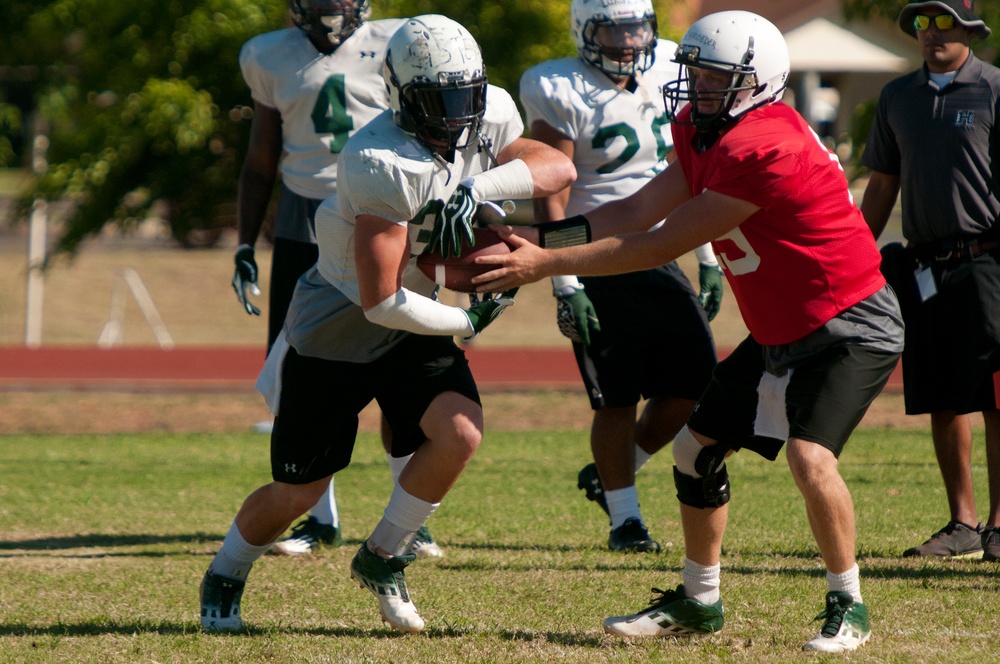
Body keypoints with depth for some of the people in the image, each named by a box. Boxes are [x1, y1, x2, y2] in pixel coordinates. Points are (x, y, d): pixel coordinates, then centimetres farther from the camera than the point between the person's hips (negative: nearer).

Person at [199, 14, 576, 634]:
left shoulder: (487, 120, -9)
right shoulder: (383, 165, -32)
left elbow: (560, 167, -20)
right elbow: (381, 301, -30)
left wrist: (478, 186, -34)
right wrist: (468, 320, -17)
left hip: (411, 319, 6)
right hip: (336, 323, -6)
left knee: (459, 433, -19)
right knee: (298, 493, 2)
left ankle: (383, 558, 6)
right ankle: (224, 580, 33)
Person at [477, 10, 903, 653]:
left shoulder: (764, 150, -29)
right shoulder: (706, 135, 2)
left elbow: (662, 245, -24)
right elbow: (639, 212, 1)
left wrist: (547, 264, -20)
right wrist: (532, 235, -9)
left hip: (850, 327, -10)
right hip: (781, 334, 10)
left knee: (810, 454, -25)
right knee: (698, 447, 11)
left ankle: (849, 607, -6)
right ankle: (699, 600, 25)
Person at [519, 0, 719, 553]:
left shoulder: (668, 73, 7)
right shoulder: (561, 92, -10)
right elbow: (552, 197, -12)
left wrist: (708, 259, 14)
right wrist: (565, 287, -16)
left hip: (659, 258, 6)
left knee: (693, 383, 1)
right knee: (616, 398, -5)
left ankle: (611, 475, 22)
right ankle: (624, 518, 9)